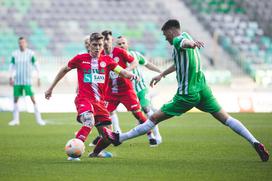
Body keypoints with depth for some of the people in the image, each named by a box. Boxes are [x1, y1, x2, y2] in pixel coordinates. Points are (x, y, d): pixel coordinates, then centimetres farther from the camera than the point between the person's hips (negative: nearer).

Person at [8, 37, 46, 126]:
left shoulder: (30, 53, -2)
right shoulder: (15, 54, 5)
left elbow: (35, 65, 1)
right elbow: (12, 66, 13)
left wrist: (38, 78, -3)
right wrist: (11, 77, 6)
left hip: (27, 80, -3)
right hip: (17, 80, 3)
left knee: (33, 98, -9)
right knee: (15, 99, 6)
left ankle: (38, 119, -4)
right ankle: (16, 119, 17)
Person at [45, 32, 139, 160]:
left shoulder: (107, 61, 8)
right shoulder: (80, 58, 2)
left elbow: (121, 71, -2)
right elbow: (64, 70, 15)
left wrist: (131, 76, -26)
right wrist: (51, 88, 19)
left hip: (99, 101, 4)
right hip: (84, 99, -4)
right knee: (89, 122, -35)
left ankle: (95, 152, 31)